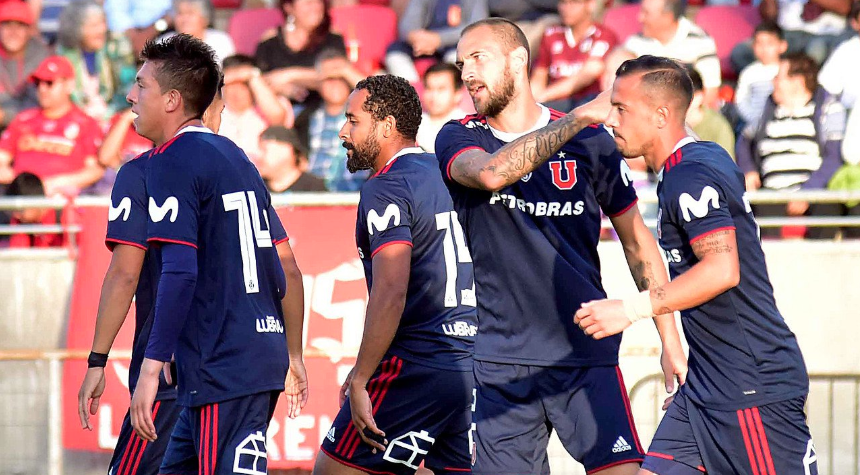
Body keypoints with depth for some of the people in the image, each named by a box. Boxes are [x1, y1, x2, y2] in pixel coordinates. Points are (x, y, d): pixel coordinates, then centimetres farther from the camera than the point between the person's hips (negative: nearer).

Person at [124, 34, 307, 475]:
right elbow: (283, 267, 22)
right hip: (263, 354, 9)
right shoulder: (234, 156, 18)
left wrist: (151, 367, -20)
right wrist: (293, 354, 28)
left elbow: (179, 272, -19)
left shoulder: (171, 161, -9)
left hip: (221, 368, -9)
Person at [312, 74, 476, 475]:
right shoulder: (447, 177, 17)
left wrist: (361, 380, -18)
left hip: (415, 370, -8)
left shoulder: (386, 189, -10)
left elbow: (391, 294, -20)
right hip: (470, 364, 8)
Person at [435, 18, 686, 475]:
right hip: (500, 363, 1)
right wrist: (580, 118, -21)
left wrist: (670, 341, 7)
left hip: (587, 355, -1)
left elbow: (637, 242, 11)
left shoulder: (591, 142, 4)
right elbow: (491, 173, -20)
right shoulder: (458, 139, 4)